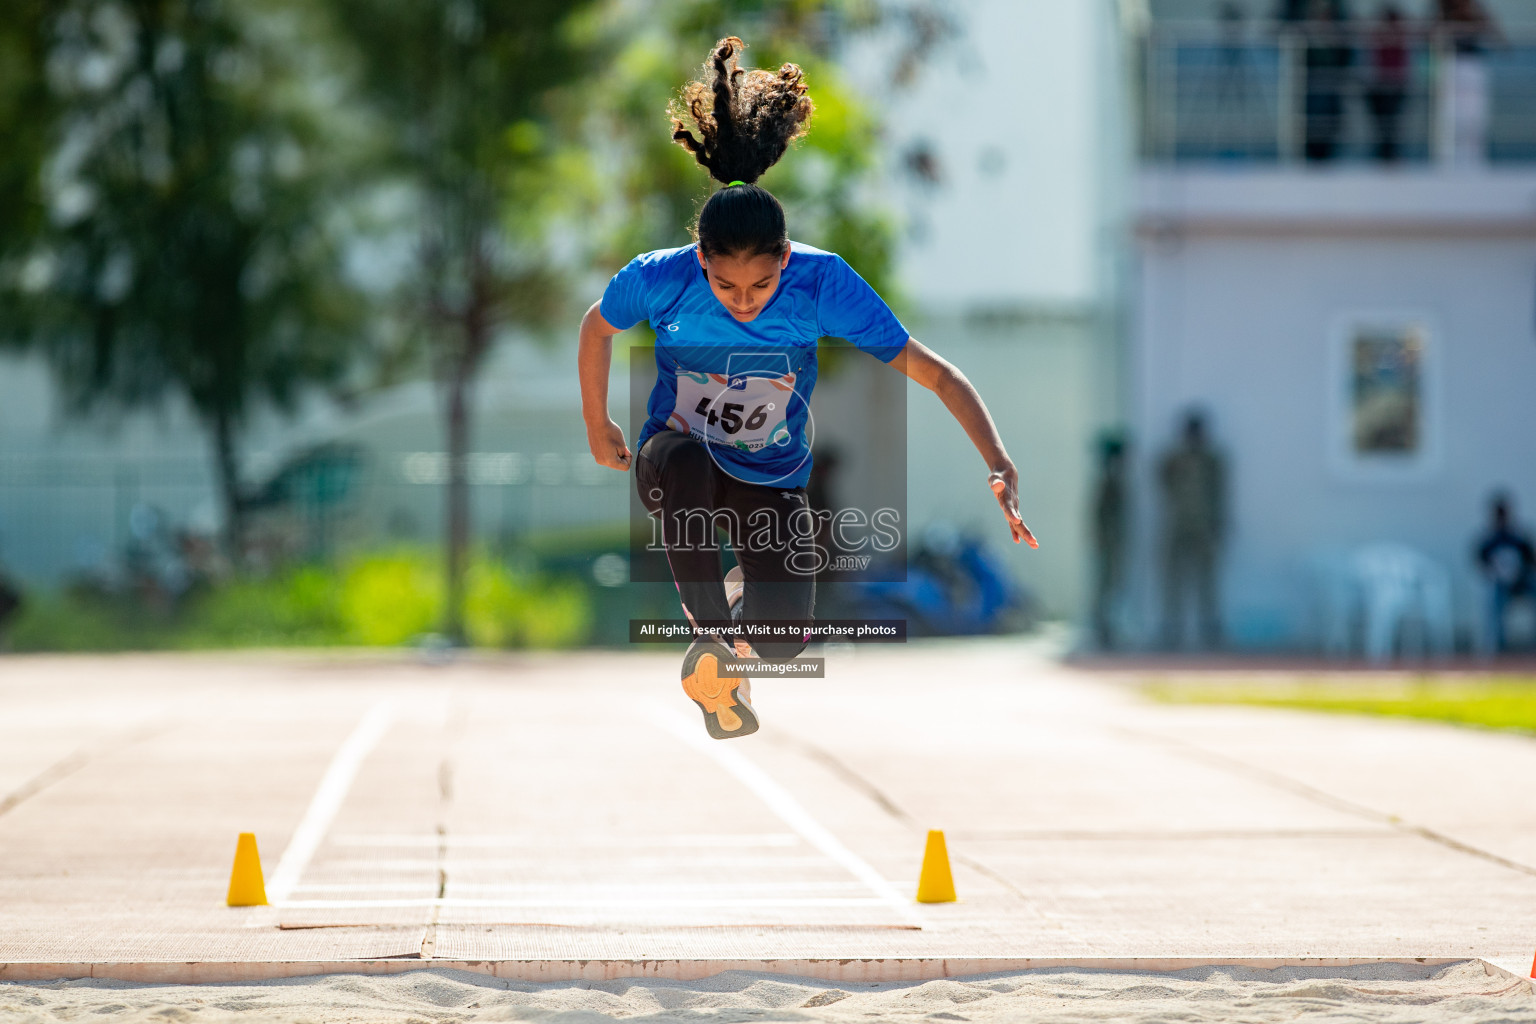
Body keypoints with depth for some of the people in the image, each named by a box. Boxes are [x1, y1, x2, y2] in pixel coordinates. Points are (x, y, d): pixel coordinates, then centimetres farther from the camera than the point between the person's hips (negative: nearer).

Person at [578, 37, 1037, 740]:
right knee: (683, 462, -39)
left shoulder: (822, 282, -24)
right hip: (677, 460, -1)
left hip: (772, 480, 1)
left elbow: (931, 372, -23)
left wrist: (999, 466, -34)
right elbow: (598, 326, 1)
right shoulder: (661, 279, -23)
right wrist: (597, 428, 11)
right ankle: (709, 633, -22)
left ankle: (747, 596, 24)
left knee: (783, 644, -15)